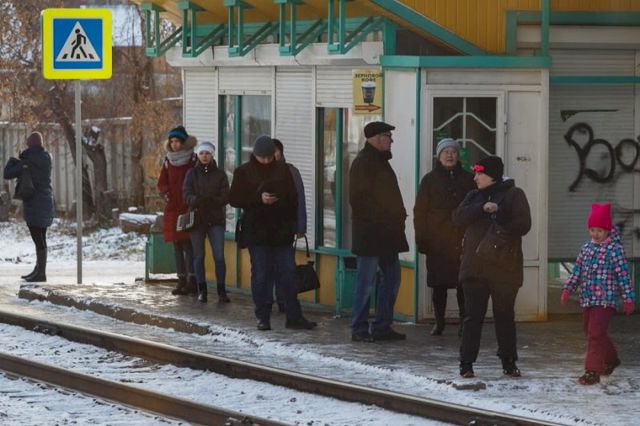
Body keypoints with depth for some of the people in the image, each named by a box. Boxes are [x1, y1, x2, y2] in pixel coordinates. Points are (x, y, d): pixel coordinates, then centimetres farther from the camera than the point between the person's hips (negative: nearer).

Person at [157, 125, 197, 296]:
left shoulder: (194, 160, -4)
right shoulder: (168, 161, 12)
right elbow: (161, 183, 16)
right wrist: (165, 192, -2)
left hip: (188, 209, -6)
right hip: (172, 209, 6)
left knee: (188, 244, -10)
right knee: (177, 245, 7)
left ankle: (192, 281, -9)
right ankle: (182, 280, 12)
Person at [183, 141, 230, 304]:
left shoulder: (220, 174, 5)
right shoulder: (192, 174, 7)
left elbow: (226, 197, -2)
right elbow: (186, 195, -4)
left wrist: (212, 200, -21)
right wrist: (196, 200, -25)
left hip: (216, 219, -1)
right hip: (197, 219, 1)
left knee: (219, 256, -8)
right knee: (198, 256, 4)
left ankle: (221, 290, -3)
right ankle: (202, 290, 12)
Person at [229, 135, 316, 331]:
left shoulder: (282, 170, 8)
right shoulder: (244, 172, 0)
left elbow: (293, 197, 13)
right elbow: (234, 199, -5)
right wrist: (259, 199, -17)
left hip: (281, 231, 2)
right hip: (256, 232, -2)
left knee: (288, 273, 1)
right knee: (260, 275, 1)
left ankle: (294, 316, 4)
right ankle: (263, 317, 8)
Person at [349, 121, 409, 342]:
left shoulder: (380, 161, 18)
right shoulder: (363, 163, -12)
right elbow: (359, 199, -19)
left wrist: (399, 216, 10)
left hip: (387, 233, 10)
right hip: (369, 233, -10)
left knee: (392, 277, 11)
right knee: (365, 281, -5)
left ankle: (382, 327, 16)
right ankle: (359, 330, 0)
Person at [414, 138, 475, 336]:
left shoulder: (468, 179, 9)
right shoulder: (430, 180, 7)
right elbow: (420, 211, 5)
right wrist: (422, 238, -4)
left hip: (462, 242, 0)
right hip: (437, 242, 0)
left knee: (463, 284, -4)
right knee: (438, 284, 2)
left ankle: (464, 323, 1)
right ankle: (439, 322, 10)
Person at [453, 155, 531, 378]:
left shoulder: (514, 195, 2)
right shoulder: (474, 196, 14)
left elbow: (523, 223, -10)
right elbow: (458, 217, -2)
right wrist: (483, 208, -16)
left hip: (505, 268, -3)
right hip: (475, 266, 3)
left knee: (505, 316, 6)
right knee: (473, 316, 2)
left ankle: (509, 362, 16)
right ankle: (466, 362, 5)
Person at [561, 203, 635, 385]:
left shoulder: (614, 249, -9)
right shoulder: (586, 247, 11)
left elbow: (623, 274, -10)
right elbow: (577, 270, 16)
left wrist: (628, 298, -11)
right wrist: (568, 288, 8)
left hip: (605, 300, -8)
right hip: (588, 299, 8)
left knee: (596, 334, -14)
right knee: (591, 331, 19)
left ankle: (592, 371, -14)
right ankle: (611, 359, 40)